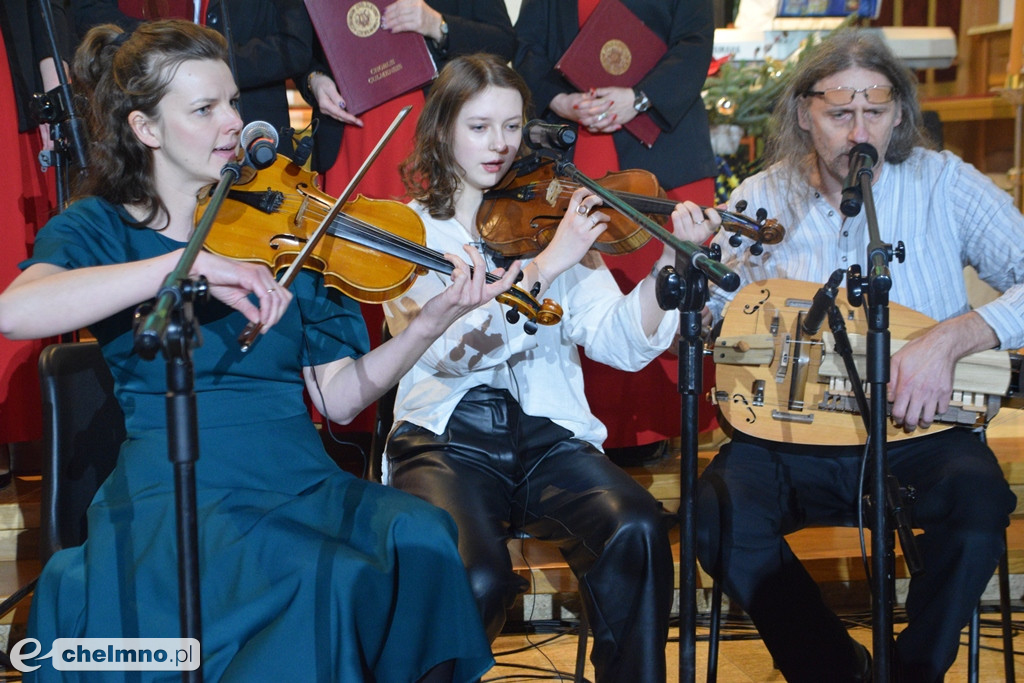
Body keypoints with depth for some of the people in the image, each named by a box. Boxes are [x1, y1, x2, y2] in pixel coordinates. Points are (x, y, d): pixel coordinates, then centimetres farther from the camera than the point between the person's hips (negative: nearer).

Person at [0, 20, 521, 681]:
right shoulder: (98, 227, 5)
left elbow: (340, 397, 6)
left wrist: (432, 323, -11)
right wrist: (184, 263, -29)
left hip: (301, 479, 4)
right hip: (174, 494, -3)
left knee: (420, 539, -27)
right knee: (324, 582, -32)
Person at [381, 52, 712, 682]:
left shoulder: (551, 222, 13)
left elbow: (619, 344, -1)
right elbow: (445, 348, -14)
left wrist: (669, 266, -17)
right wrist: (544, 267, -20)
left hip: (546, 435, 2)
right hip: (446, 441, -2)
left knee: (639, 530, -27)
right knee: (478, 577, -30)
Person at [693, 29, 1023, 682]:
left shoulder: (943, 183, -1)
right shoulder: (759, 200, 3)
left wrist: (952, 337, -25)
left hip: (918, 433, -1)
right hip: (789, 436, 1)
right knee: (719, 516, -26)